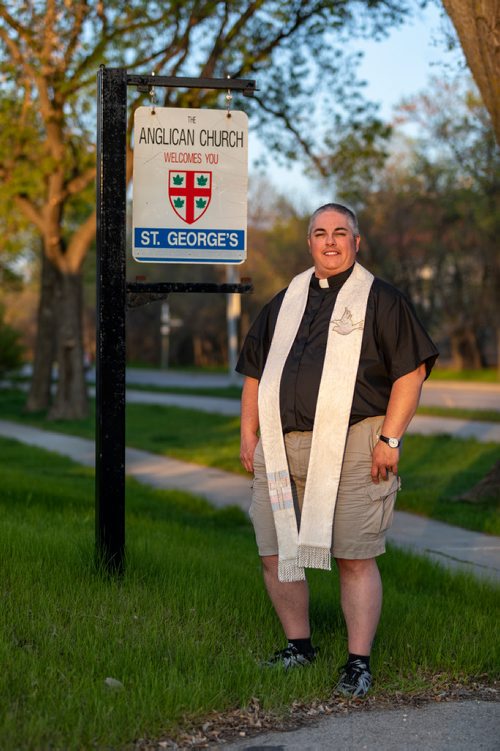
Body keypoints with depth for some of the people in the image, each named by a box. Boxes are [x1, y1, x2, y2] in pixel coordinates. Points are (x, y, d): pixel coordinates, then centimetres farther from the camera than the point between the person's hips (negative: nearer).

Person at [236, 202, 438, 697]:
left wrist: (390, 438, -9)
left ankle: (359, 662, 5)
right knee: (274, 556, 4)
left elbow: (412, 370, -2)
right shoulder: (283, 303, 20)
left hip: (350, 449, -5)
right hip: (281, 450, 5)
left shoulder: (380, 300, 5)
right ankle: (298, 645, 22)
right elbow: (255, 374, 23)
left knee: (355, 559, -5)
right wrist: (250, 436, 13)